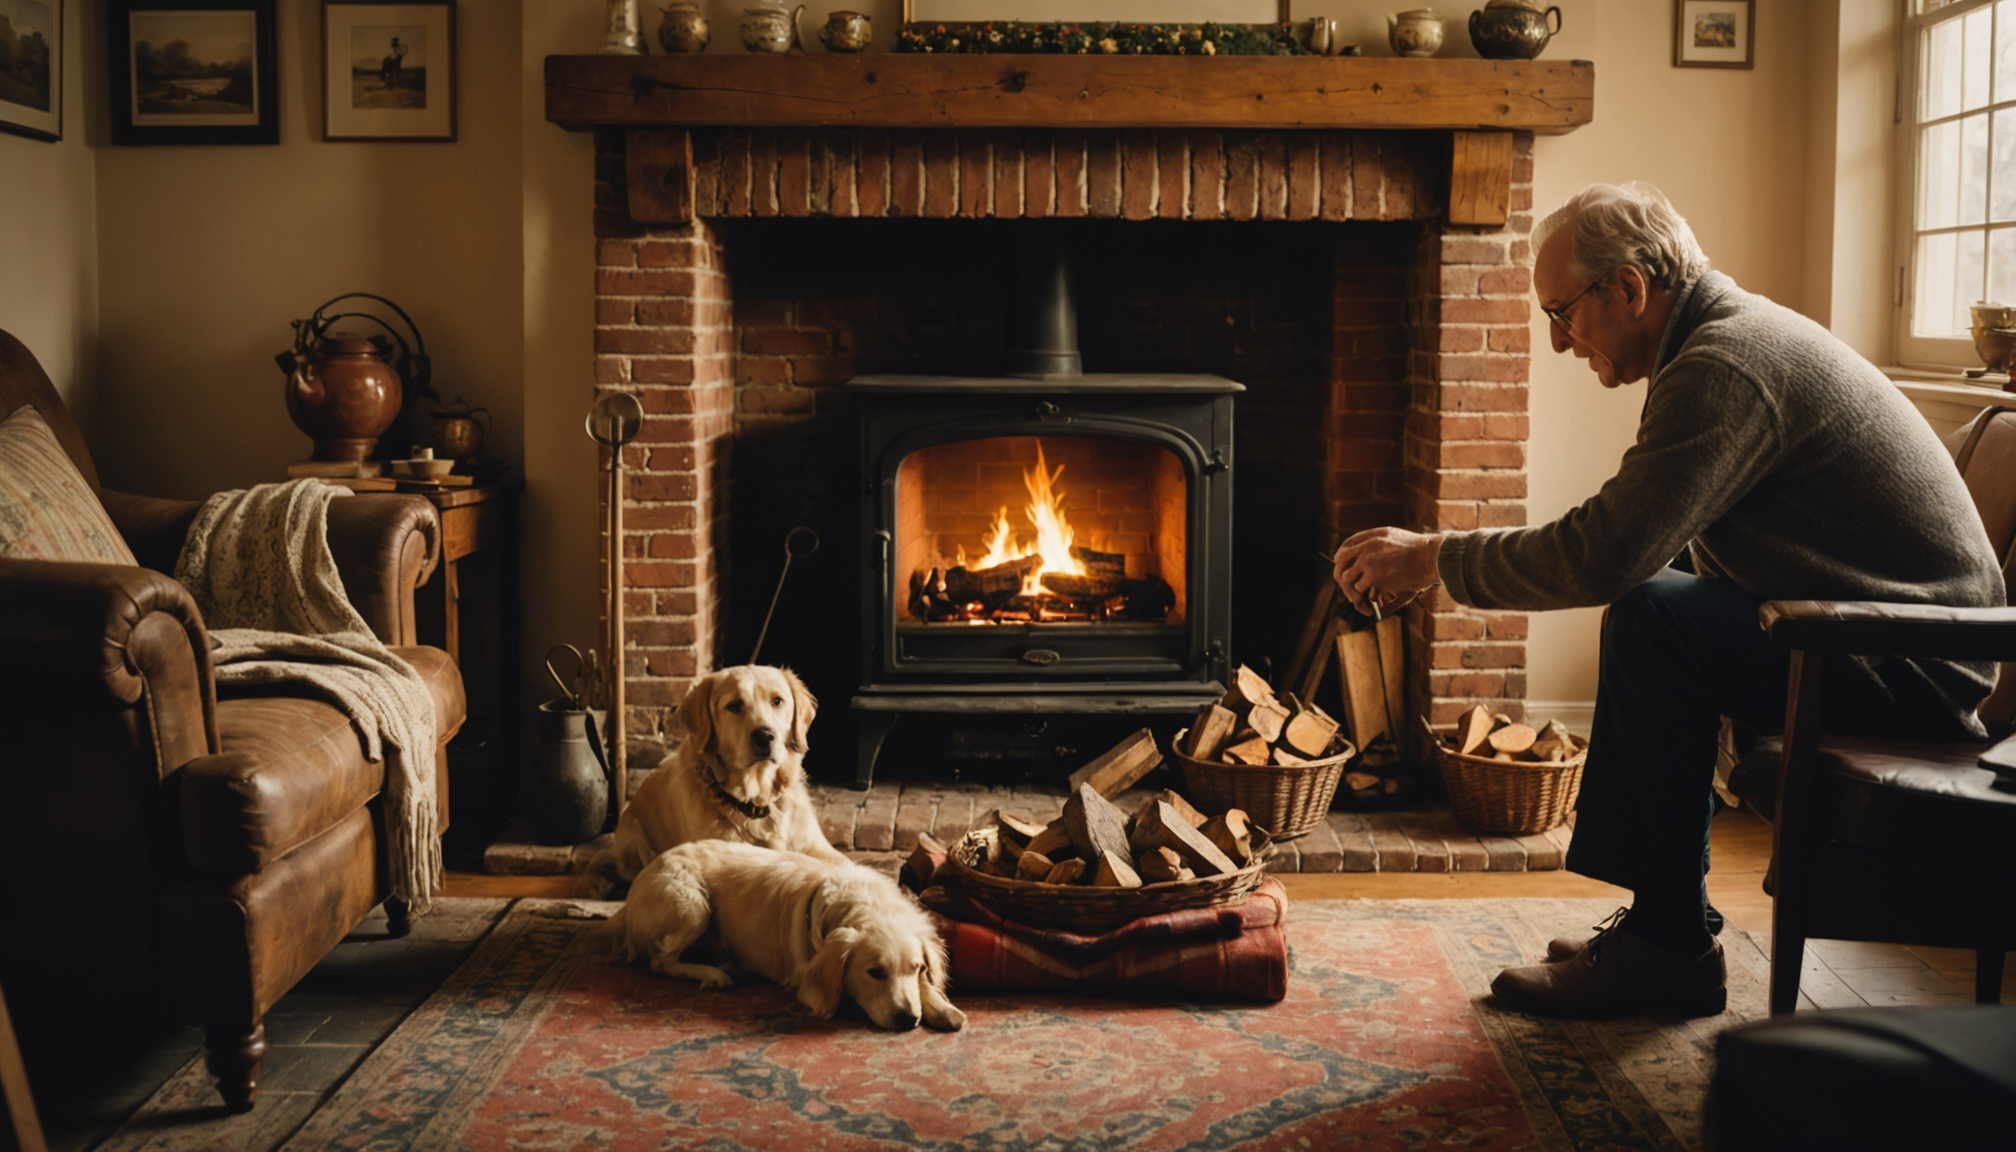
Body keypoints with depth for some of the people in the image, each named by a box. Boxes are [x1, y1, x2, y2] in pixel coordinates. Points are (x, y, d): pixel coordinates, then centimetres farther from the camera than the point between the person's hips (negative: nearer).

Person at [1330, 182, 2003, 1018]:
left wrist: (1433, 558, -15)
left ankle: (1673, 949, -11)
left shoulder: (1722, 368, -20)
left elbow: (1605, 556, -27)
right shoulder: (1733, 334, 13)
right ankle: (1653, 922, 12)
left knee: (1651, 622, -23)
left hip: (1917, 665, -11)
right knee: (1645, 617, 13)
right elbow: (1648, 545, 16)